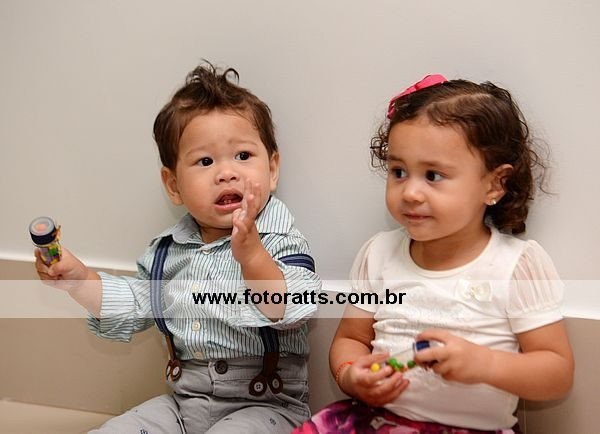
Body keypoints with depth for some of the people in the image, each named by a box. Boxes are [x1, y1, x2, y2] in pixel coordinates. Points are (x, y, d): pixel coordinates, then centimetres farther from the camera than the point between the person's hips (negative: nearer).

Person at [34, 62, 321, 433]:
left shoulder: (279, 240, -12)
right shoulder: (167, 250, 5)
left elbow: (293, 312, -26)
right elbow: (133, 308, 16)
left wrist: (252, 256, -39)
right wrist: (79, 279, 3)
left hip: (265, 403, -5)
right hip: (185, 400, 5)